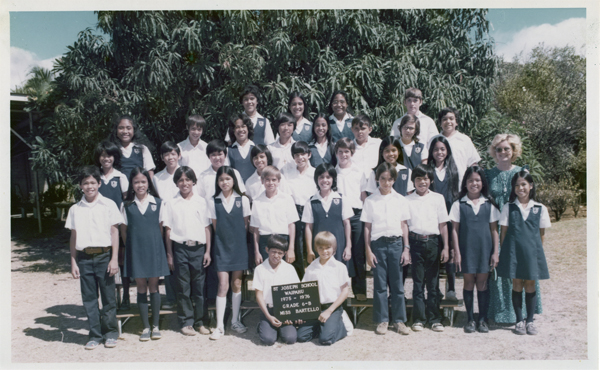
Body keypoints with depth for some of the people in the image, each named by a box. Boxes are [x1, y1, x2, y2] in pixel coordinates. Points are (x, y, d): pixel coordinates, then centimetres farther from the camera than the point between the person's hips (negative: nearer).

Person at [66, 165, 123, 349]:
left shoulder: (108, 205, 0)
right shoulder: (75, 209, 8)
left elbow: (114, 232, -1)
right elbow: (73, 237, 11)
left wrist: (114, 259, -6)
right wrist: (73, 263, 8)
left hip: (104, 256, -2)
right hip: (84, 258, 3)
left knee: (108, 297, 3)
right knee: (89, 298, 7)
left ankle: (110, 333, 17)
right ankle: (95, 335, 18)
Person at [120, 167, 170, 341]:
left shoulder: (158, 203, 1)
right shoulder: (126, 205, 3)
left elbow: (161, 227, 6)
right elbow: (123, 229, 8)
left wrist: (155, 245, 3)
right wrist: (131, 246, 6)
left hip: (154, 250, -1)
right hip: (135, 251, 1)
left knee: (153, 286, 4)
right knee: (141, 287, 6)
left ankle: (155, 326, 16)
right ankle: (145, 327, 16)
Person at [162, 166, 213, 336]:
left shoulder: (201, 201, 5)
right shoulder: (172, 203, 4)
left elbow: (207, 227, 6)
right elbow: (168, 230, 5)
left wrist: (207, 251, 2)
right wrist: (169, 254, 2)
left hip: (198, 248, 0)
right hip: (180, 249, 0)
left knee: (199, 286, 5)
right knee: (183, 288, 5)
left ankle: (200, 322, 16)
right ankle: (186, 322, 17)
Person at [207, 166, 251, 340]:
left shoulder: (243, 200, -1)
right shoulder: (213, 202, -2)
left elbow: (246, 224, 6)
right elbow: (215, 225, 5)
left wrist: (238, 237, 3)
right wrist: (225, 236, 3)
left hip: (239, 246, 1)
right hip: (222, 246, -1)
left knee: (237, 283, 9)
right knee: (223, 285, -4)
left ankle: (235, 321, 22)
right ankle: (220, 325, 3)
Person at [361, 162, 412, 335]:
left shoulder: (400, 200, 7)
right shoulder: (371, 200, 4)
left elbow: (404, 225, 9)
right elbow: (367, 227, 4)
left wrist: (406, 248, 4)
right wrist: (368, 251, 0)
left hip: (396, 243, 1)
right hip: (378, 244, -1)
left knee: (397, 283, 5)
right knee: (380, 283, 3)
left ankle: (399, 320, 16)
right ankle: (382, 320, 14)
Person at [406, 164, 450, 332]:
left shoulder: (438, 198, 8)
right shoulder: (407, 200, 5)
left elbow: (443, 224, 8)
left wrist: (445, 247, 3)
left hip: (433, 242, 1)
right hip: (415, 242, -1)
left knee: (433, 282, 5)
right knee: (418, 281, 3)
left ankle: (434, 318, 15)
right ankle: (418, 318, 12)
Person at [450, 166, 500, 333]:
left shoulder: (489, 204, 4)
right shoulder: (459, 204, 1)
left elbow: (494, 229, 6)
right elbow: (455, 229, 1)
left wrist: (495, 252, 2)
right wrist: (457, 252, -4)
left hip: (484, 248, 1)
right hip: (466, 249, -1)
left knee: (482, 283, 5)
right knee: (469, 282, 5)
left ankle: (483, 319, 17)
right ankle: (470, 319, 17)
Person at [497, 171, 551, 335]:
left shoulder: (540, 209, 4)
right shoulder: (508, 208, 3)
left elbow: (542, 234, 10)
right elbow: (503, 232, 4)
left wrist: (539, 251, 7)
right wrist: (504, 252, 0)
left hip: (532, 251, 1)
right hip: (513, 251, 0)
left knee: (530, 285, 5)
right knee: (517, 285, 4)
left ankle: (530, 320, 18)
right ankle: (519, 321, 15)